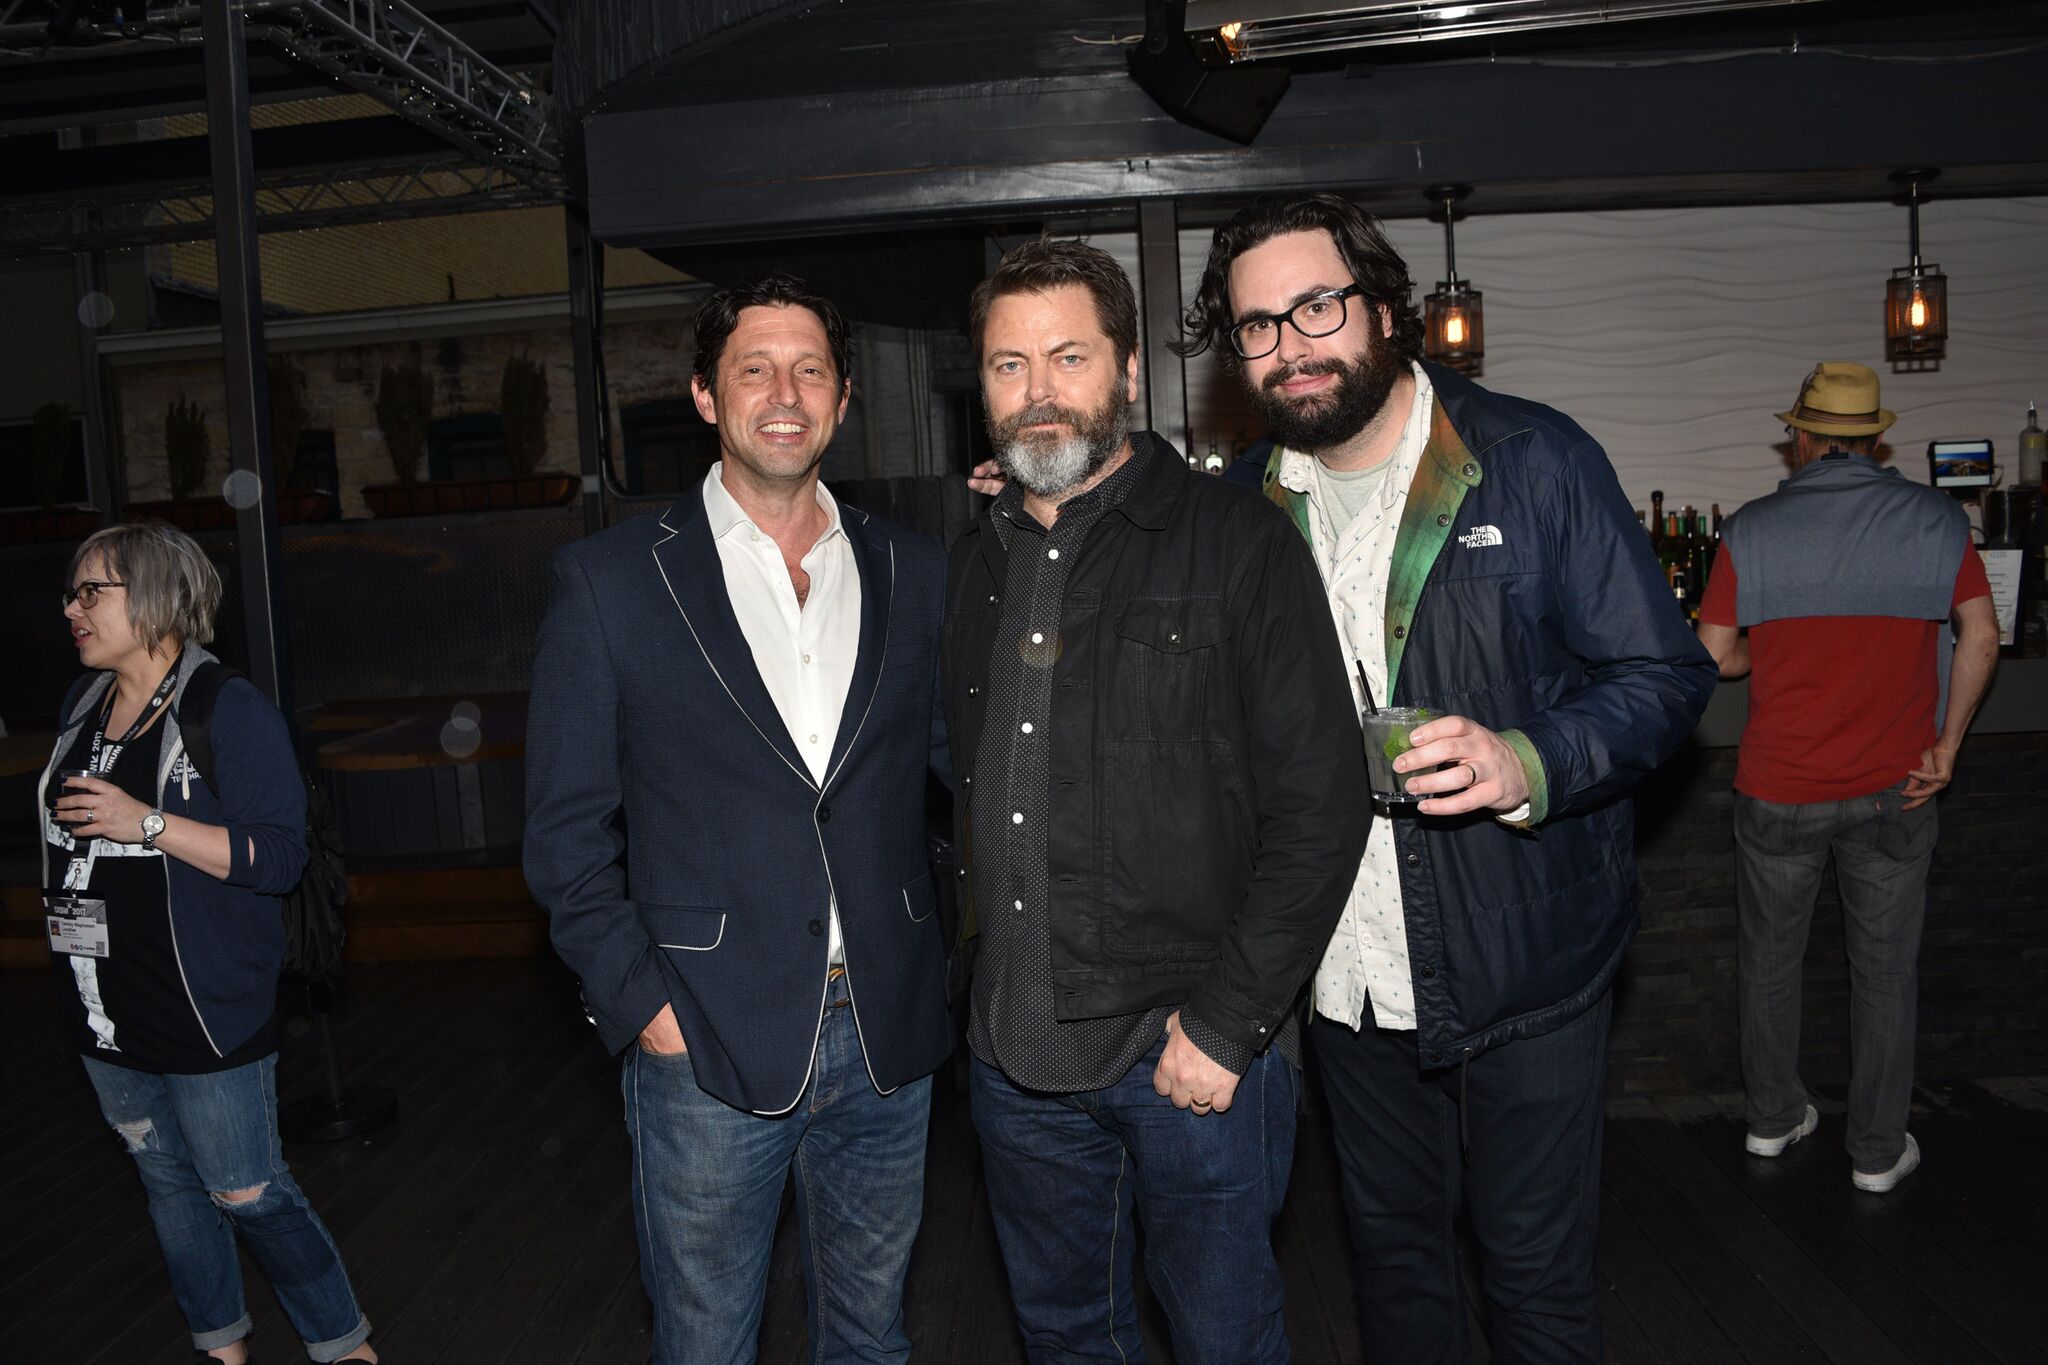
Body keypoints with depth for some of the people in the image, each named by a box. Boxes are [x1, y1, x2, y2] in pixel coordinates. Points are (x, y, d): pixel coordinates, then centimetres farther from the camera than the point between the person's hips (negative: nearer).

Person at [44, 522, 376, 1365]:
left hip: (205, 1010, -7)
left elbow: (279, 857, -20)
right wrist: (63, 909, 13)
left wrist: (149, 824, -25)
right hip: (105, 1011, 7)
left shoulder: (229, 709, -14)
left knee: (247, 1194, -1)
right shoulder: (83, 703, 8)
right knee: (167, 1180, 18)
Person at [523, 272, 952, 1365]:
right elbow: (567, 828, -4)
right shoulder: (610, 580, -5)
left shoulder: (913, 574, 4)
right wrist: (641, 1001, -9)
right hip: (707, 1044, -2)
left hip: (888, 1035, 3)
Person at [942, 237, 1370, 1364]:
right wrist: (982, 965, 6)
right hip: (1013, 1051, 5)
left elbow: (1321, 804, -12)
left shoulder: (1236, 545, -9)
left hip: (1192, 1055, -4)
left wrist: (1227, 1021, -15)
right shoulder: (972, 566, 8)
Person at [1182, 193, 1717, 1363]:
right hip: (1349, 972, 4)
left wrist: (1530, 764, -26)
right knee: (1393, 1252, 22)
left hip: (1525, 967, -3)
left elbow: (1666, 674, -7)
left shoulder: (1533, 460, -9)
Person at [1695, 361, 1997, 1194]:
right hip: (1895, 786, 1)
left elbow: (1714, 656, -7)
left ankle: (1772, 1118, 30)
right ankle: (1877, 1152, 23)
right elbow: (1981, 635, -6)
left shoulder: (1751, 530, -6)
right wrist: (1947, 745, 1)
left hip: (1779, 789, 0)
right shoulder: (1936, 520, -3)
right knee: (1885, 969, 12)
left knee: (1769, 954, 16)